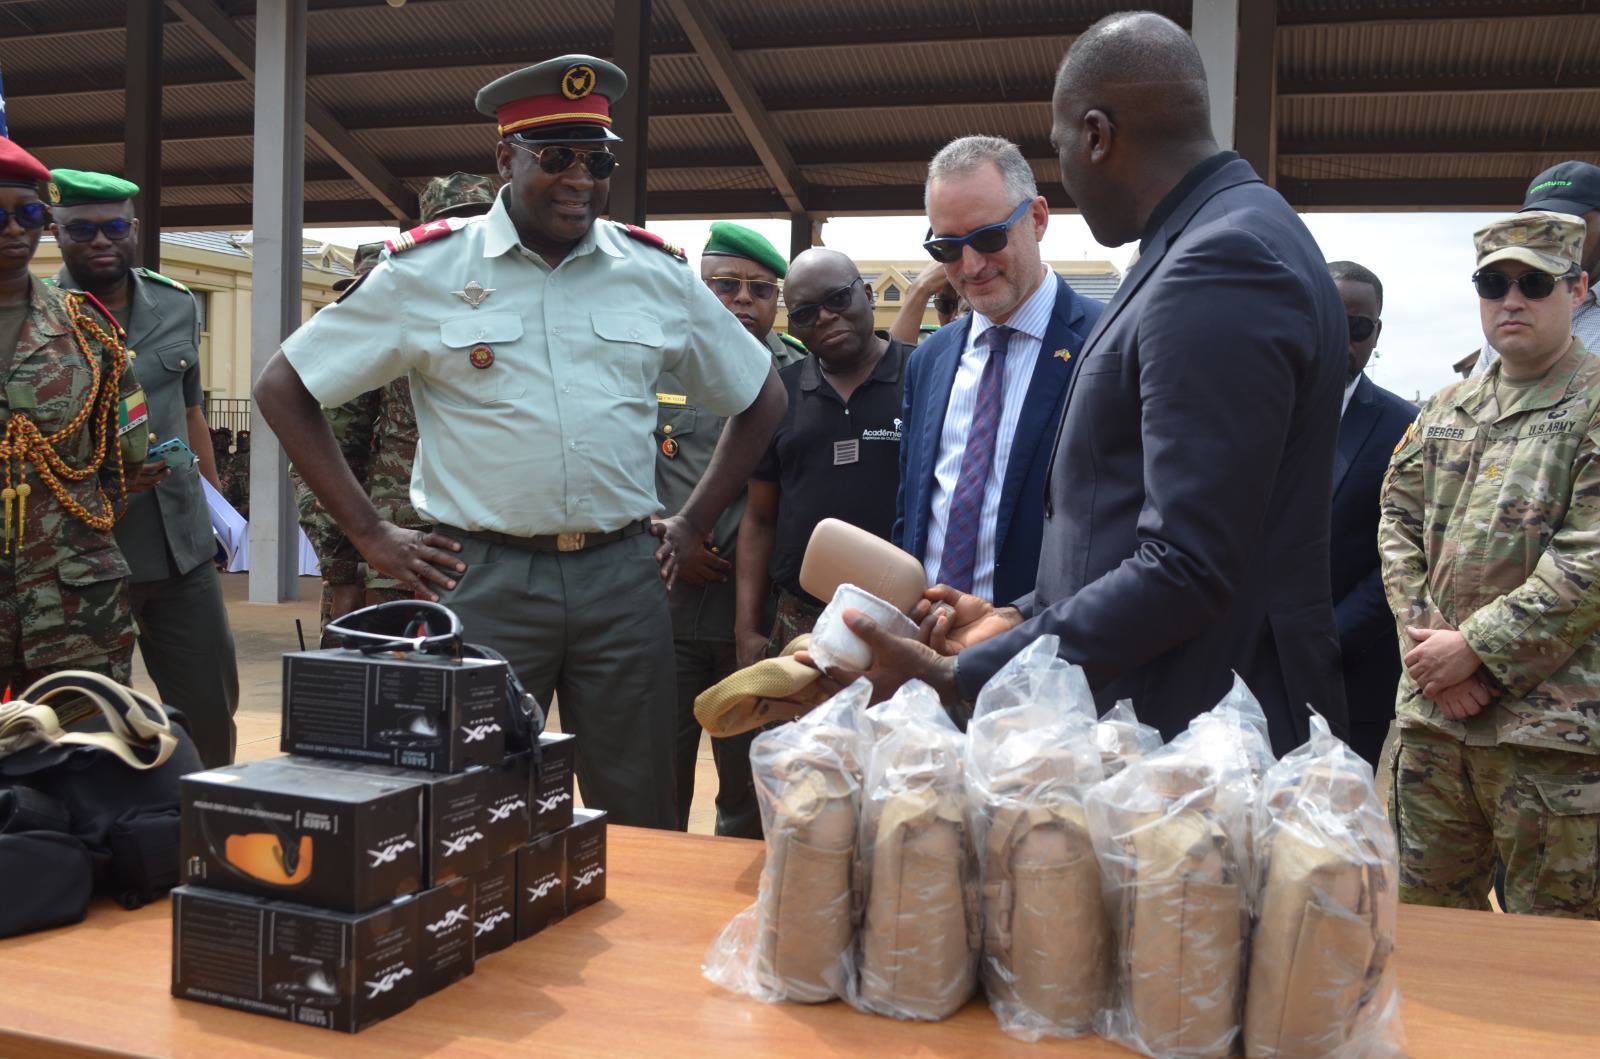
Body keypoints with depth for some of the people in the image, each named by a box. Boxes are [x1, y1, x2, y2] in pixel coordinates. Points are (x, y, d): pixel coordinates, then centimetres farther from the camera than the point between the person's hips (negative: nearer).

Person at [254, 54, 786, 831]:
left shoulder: (658, 273, 6)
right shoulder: (425, 271, -1)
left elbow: (759, 397, 18)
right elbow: (283, 388, 4)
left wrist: (693, 525, 11)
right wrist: (371, 536, 0)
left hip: (624, 576, 2)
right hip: (483, 580, -2)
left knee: (640, 821, 10)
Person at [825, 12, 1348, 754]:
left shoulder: (1218, 266, -20)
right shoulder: (1221, 240, 12)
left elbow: (1187, 568, -26)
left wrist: (962, 679, -22)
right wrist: (1020, 621, 10)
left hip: (1199, 737, -9)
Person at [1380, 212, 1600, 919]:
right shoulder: (1445, 409, 15)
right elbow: (1398, 524, 11)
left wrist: (1476, 648, -14)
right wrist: (1428, 648, -3)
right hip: (1431, 709, 6)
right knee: (1425, 920, 16)